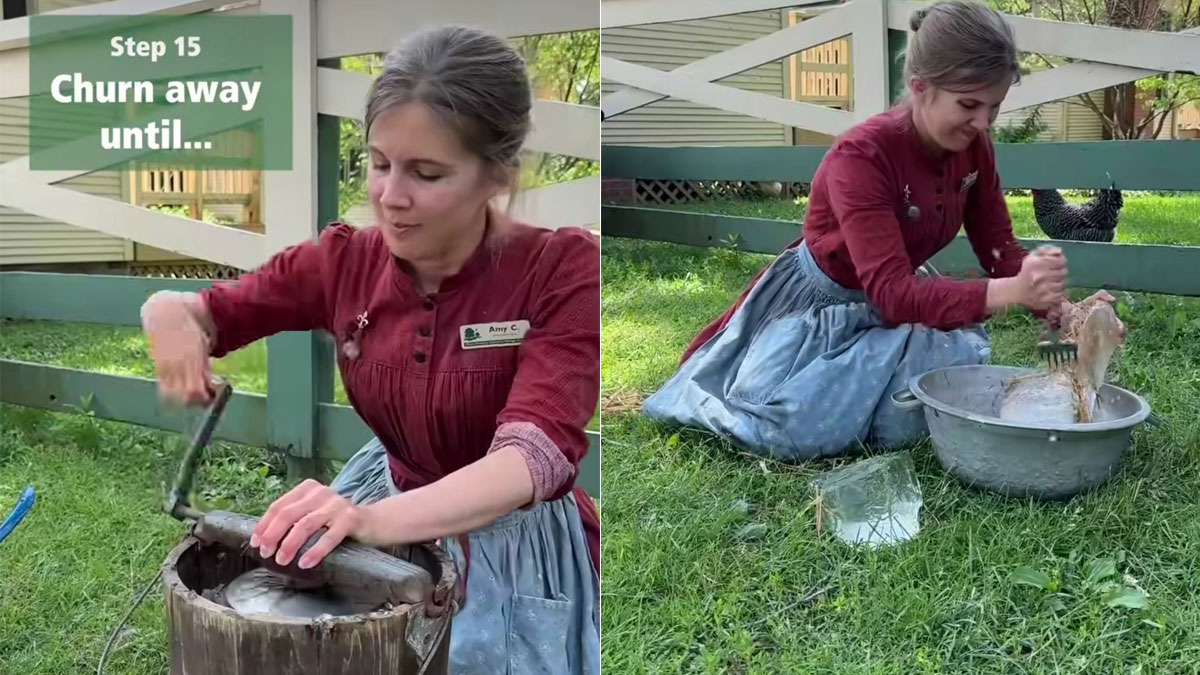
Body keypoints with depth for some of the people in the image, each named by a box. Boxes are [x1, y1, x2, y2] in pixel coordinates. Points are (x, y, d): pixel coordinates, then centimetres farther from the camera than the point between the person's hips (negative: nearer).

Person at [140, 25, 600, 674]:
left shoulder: (563, 269, -21)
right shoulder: (346, 260, -8)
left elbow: (535, 452, -33)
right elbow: (208, 310, 4)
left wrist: (374, 520, -50)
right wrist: (171, 314, -22)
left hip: (516, 556, -3)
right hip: (391, 531, 4)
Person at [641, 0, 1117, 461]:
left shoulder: (973, 148, -10)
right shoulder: (861, 155, -31)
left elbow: (1001, 252, -6)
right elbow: (892, 293, -38)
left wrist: (1059, 310, -26)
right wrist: (1011, 292, -50)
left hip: (904, 298, 5)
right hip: (824, 305, -5)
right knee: (796, 427, -26)